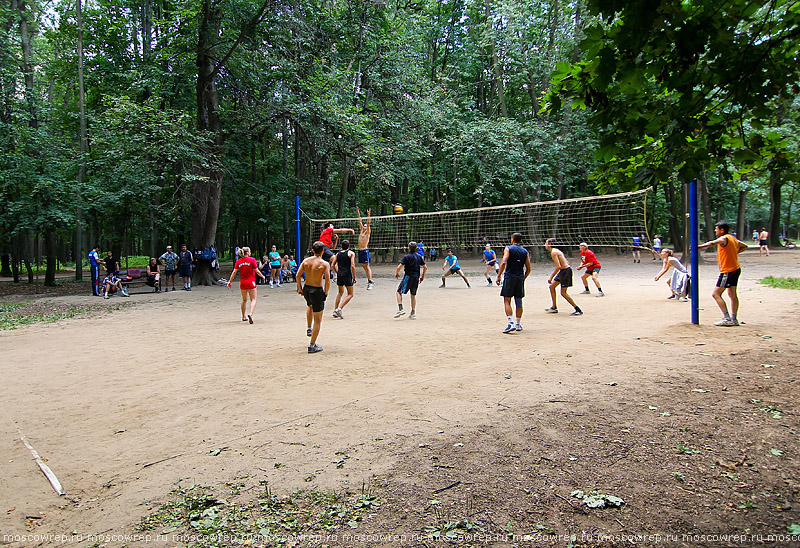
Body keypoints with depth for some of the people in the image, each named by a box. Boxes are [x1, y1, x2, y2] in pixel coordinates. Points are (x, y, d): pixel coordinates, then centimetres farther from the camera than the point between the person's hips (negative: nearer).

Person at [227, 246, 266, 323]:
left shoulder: (238, 261, 3)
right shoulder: (252, 260, -8)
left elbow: (234, 272, 0)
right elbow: (257, 271, -9)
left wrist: (230, 281, 7)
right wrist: (262, 276, 7)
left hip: (242, 283, 5)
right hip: (251, 282, -5)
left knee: (244, 300, 20)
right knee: (253, 299, -2)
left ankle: (244, 316, 27)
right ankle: (250, 314, -25)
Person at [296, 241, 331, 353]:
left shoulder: (306, 261, 0)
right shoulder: (325, 264, -13)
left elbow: (298, 275, -2)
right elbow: (328, 282, -18)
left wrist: (300, 288, 10)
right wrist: (326, 293, -3)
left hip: (306, 289, 5)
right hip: (317, 291, -5)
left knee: (310, 305, 41)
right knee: (318, 320, 7)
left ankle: (309, 329, 42)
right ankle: (312, 346, 9)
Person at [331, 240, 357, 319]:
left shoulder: (338, 254, 13)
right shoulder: (351, 253, 0)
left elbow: (332, 265, 6)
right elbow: (352, 266, -10)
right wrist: (354, 277, -4)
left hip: (339, 275, 5)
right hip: (347, 274, -5)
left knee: (340, 293, 22)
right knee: (350, 294, 3)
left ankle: (335, 310, 14)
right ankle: (339, 309, -13)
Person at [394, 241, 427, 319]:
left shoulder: (406, 256, -7)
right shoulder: (419, 256, 8)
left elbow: (399, 267, -14)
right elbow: (425, 267, 9)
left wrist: (396, 273, 4)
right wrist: (422, 277, 19)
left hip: (408, 277, -5)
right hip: (416, 278, 5)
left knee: (399, 292, 3)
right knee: (413, 295, 14)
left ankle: (400, 309, -13)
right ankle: (413, 313, 12)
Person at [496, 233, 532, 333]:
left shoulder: (508, 248, -1)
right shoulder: (525, 251, 10)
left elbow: (503, 263, -15)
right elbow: (528, 269, 9)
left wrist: (498, 276, -12)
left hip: (509, 277, -4)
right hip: (520, 278, 4)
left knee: (507, 301, -1)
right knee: (519, 302, 12)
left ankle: (511, 323, -14)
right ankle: (518, 324, 19)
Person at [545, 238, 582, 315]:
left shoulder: (553, 252, -15)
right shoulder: (556, 250, 15)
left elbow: (558, 266, -25)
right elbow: (567, 262, 19)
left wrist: (551, 277, -22)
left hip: (565, 271, -10)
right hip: (562, 271, 10)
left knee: (563, 292, -7)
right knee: (552, 286, 15)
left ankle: (578, 310, -3)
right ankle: (554, 308, 21)